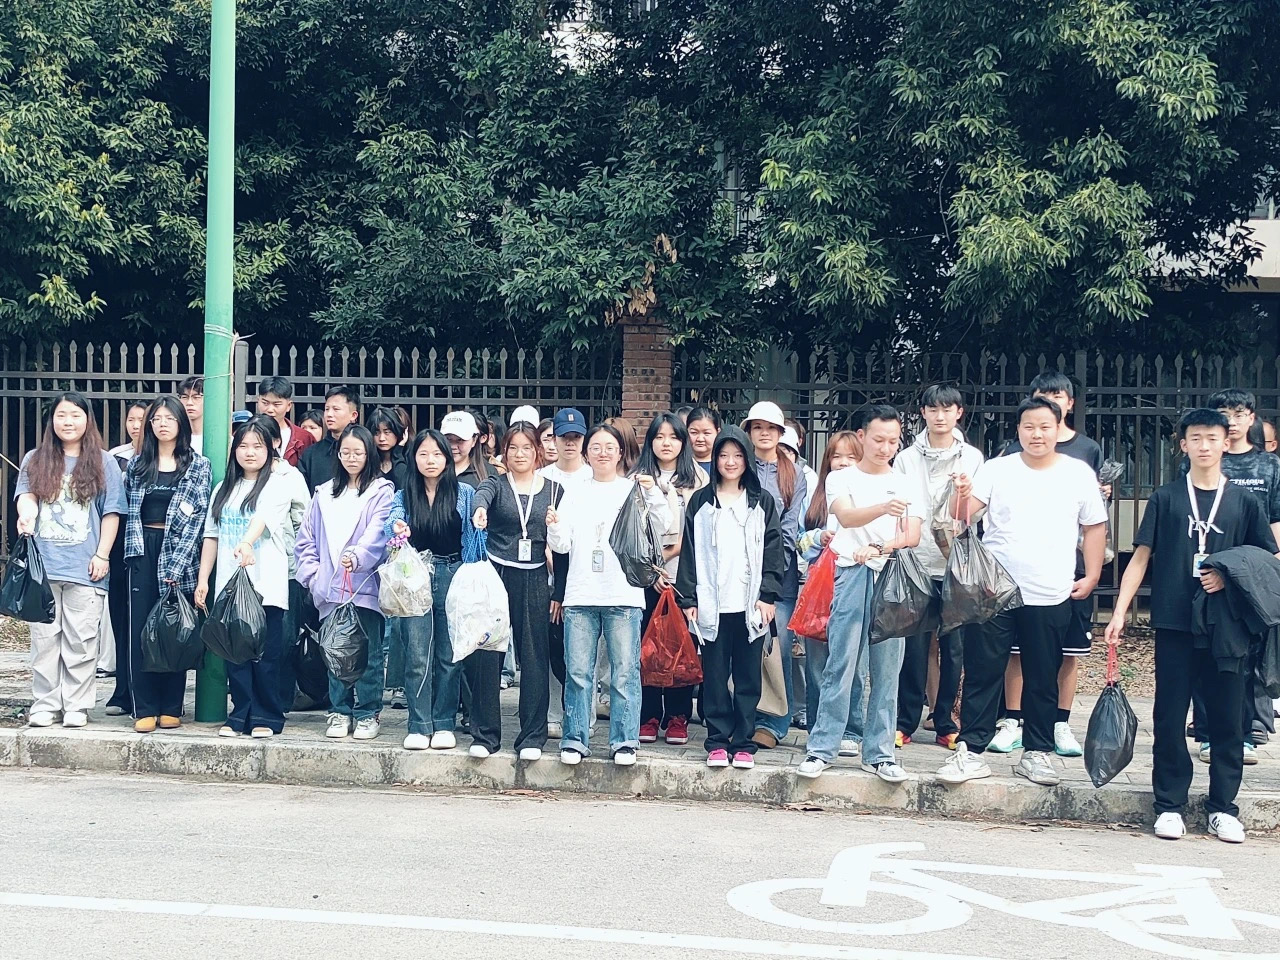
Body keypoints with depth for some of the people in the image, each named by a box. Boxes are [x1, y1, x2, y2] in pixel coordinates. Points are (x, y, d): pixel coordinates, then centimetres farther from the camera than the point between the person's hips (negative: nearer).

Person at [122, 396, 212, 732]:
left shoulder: (198, 466, 2)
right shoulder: (137, 464, 12)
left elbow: (198, 516, -5)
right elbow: (127, 510, 13)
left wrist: (177, 563, -12)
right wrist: (134, 548, -2)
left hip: (178, 554, -2)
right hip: (143, 552, 2)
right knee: (141, 630, -2)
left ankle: (171, 708, 9)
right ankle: (145, 709, 2)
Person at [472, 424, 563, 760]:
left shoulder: (554, 490, 9)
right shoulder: (496, 485, 4)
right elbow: (481, 495, -21)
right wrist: (479, 510, -46)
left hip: (535, 581, 1)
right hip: (495, 575, -1)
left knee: (535, 657, 1)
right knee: (486, 654, 0)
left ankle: (532, 737, 9)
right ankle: (486, 734, 11)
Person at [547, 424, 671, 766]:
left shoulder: (634, 489, 9)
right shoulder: (575, 493, 13)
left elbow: (662, 525, -2)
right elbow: (562, 544, 8)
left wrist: (652, 493, -16)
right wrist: (554, 527, -12)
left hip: (623, 595, -2)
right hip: (581, 595, 2)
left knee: (625, 672, -1)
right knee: (577, 672, 2)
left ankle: (624, 741, 7)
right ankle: (575, 739, 11)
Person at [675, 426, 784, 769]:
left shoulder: (762, 503, 9)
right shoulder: (700, 502, 8)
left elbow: (773, 551, 5)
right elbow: (689, 551, 5)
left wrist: (768, 595, -4)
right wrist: (689, 598, -1)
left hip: (750, 605, 0)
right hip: (712, 605, 0)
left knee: (748, 677, 4)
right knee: (715, 676, 3)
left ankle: (744, 743, 11)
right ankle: (717, 742, 11)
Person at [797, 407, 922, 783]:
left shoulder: (908, 486, 14)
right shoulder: (841, 479, 7)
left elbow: (912, 537, 4)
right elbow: (846, 516, -14)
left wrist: (879, 548, -16)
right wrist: (883, 508, -33)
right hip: (852, 577, -2)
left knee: (887, 671, 4)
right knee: (840, 666, -5)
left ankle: (879, 753, 10)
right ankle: (821, 748, 1)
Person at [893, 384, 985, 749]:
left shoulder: (972, 458, 8)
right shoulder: (906, 459, 7)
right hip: (916, 562, 0)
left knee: (954, 647, 3)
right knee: (914, 647, -1)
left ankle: (945, 723, 13)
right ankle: (905, 722, 8)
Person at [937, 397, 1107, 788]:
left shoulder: (1079, 474, 3)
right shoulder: (997, 469, 0)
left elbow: (1095, 528, 11)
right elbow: (962, 517, -9)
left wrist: (1091, 577, 5)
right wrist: (962, 495, -30)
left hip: (1051, 597, 1)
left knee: (1043, 681, 10)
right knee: (982, 674, 1)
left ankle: (1036, 752, 21)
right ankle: (970, 751, 6)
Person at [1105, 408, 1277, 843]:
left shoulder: (1243, 501, 6)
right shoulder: (1165, 498, 5)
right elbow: (1141, 557, 4)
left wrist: (1231, 576, -10)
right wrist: (1120, 612, -3)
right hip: (1174, 626, 0)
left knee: (1226, 718, 3)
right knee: (1169, 717, 3)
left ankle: (1222, 807, 14)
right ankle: (1170, 804, 12)